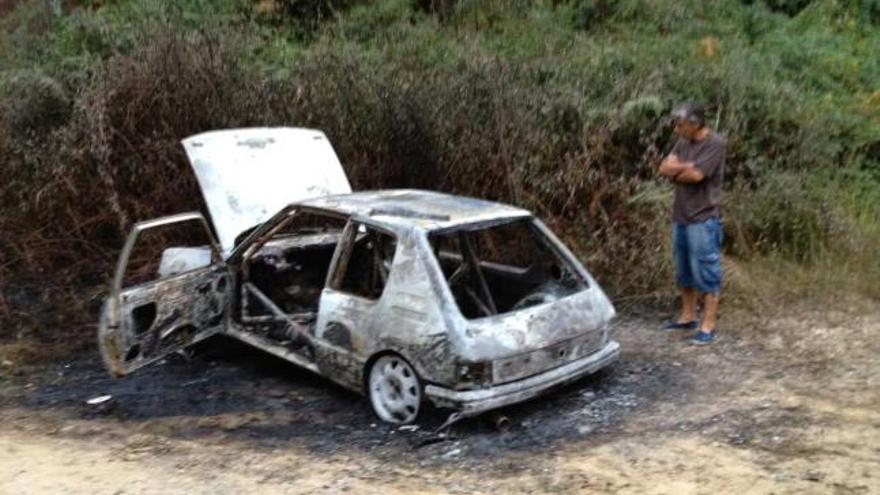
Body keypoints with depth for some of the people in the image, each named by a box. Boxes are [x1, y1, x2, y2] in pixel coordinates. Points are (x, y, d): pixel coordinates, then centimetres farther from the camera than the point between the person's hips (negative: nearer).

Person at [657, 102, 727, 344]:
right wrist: (686, 166, -13)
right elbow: (664, 168, 2)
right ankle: (688, 316, 30)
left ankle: (708, 325, 2)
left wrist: (675, 171, -4)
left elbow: (695, 175, -21)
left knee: (705, 272, -3)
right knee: (683, 270, 17)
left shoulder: (716, 143, -12)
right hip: (680, 216, 8)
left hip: (703, 219, -8)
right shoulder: (683, 142, 12)